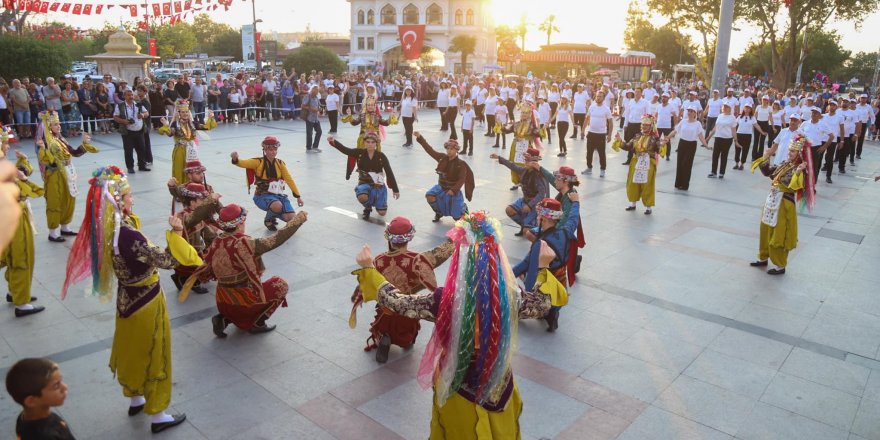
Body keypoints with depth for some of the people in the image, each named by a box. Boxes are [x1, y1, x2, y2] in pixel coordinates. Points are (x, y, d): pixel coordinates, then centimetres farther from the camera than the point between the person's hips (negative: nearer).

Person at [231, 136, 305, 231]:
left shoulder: (280, 163, 5)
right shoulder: (258, 162, -7)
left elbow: (289, 180, 7)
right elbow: (244, 163, -23)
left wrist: (298, 196, 3)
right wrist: (235, 159, -47)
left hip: (279, 195, 4)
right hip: (263, 195, -4)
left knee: (290, 218, -14)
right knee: (278, 206, -37)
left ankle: (274, 212, 21)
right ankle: (268, 220, 0)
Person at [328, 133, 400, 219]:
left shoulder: (381, 156, -9)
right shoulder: (359, 153, -7)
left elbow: (389, 173, -6)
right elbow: (344, 150, -22)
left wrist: (395, 189, -5)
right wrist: (333, 142, -41)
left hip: (379, 185, 0)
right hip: (364, 183, 0)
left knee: (382, 213, -5)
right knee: (362, 197, -36)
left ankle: (375, 201, 34)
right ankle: (367, 208, 4)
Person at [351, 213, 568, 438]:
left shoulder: (443, 300, -28)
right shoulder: (510, 297, -22)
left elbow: (396, 302, -15)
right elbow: (542, 304, -1)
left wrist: (368, 268, -3)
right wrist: (543, 267, 11)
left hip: (457, 388, -1)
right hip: (498, 387, 2)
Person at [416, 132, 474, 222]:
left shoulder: (461, 164, -17)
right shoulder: (442, 158, -6)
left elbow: (461, 179, -20)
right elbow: (430, 150, -10)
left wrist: (453, 190, -34)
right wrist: (420, 138, -18)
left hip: (453, 191, -4)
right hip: (441, 187, 4)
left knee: (457, 217, -1)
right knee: (429, 196, -26)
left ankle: (463, 207, 38)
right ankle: (439, 212, 4)